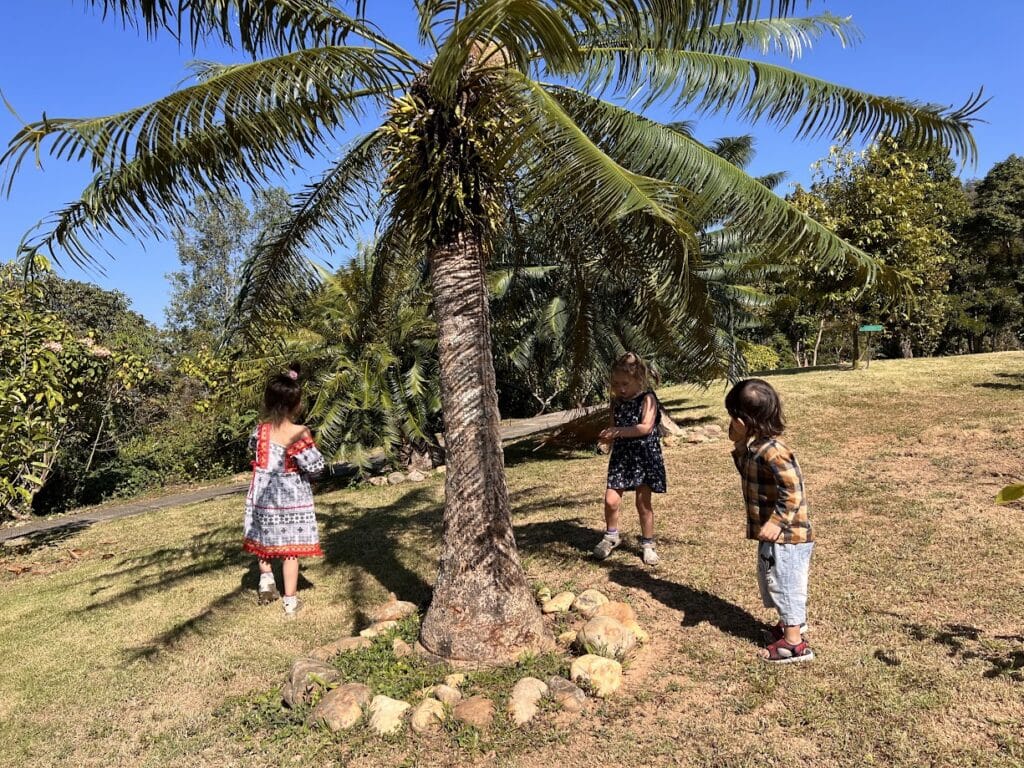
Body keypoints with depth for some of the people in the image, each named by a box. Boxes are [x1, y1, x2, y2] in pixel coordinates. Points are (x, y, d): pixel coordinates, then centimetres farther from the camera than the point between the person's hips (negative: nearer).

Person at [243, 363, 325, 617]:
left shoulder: (260, 429, -6)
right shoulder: (300, 433, -20)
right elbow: (315, 466, -16)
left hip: (264, 494, 3)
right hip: (292, 496, -3)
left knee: (264, 539, 26)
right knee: (290, 549, 7)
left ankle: (266, 578, 17)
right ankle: (290, 600, 15)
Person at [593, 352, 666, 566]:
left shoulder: (647, 399, -10)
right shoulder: (617, 402, 6)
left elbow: (646, 427, -22)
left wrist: (619, 431, -28)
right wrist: (608, 437, -11)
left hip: (644, 456, -4)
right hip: (621, 456, 4)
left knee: (643, 503, 5)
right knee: (611, 500, -4)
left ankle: (647, 544, 22)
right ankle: (611, 536, 20)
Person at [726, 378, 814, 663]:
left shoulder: (771, 451, -27)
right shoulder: (753, 448, 3)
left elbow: (792, 490, -31)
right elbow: (747, 470, 18)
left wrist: (777, 522, -28)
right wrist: (739, 449, 3)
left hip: (787, 535, -10)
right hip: (774, 534, 10)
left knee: (784, 583, 3)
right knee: (772, 580, 23)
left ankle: (794, 643, 17)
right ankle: (792, 622, 42)